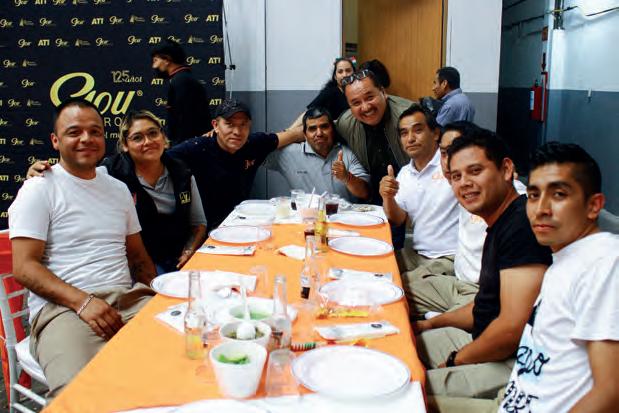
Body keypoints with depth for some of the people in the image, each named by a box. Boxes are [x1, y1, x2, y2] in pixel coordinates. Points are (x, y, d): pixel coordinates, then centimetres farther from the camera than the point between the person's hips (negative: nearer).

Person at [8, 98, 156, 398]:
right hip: (64, 306, -5)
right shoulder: (39, 189, 2)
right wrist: (82, 301, -19)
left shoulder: (118, 189, 20)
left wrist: (161, 295, 2)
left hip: (129, 298, 6)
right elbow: (24, 267, -5)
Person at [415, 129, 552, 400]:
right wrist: (432, 324, 17)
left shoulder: (523, 225, -22)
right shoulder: (499, 224, 12)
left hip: (514, 363, -10)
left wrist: (455, 361, -11)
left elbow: (512, 328, -27)